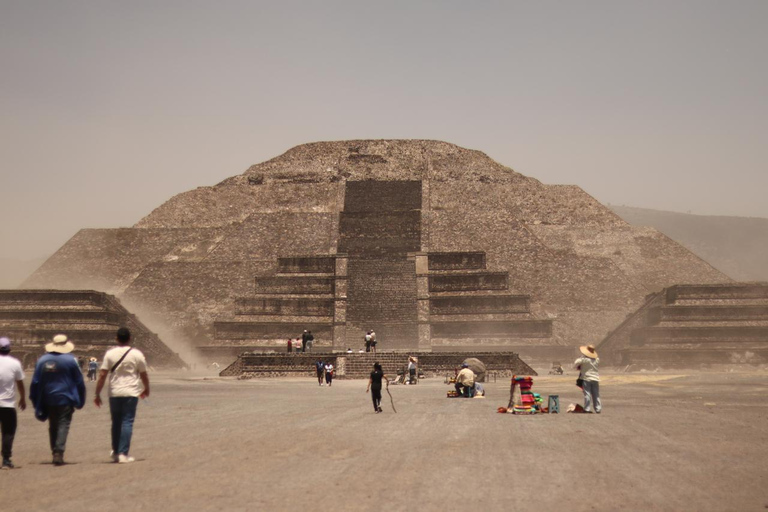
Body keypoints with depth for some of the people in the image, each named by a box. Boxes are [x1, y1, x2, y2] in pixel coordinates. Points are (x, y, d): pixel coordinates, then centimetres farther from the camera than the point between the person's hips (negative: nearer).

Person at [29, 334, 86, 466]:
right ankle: (59, 453, -18)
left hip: (48, 400, 4)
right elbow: (79, 381, -1)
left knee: (52, 426, 15)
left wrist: (36, 402, 12)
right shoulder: (71, 360, -6)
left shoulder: (42, 360, 2)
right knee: (63, 425, -4)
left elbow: (35, 382, 4)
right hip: (65, 399, -3)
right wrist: (80, 400, 10)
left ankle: (55, 453, 19)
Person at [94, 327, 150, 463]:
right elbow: (144, 375, 5)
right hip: (131, 393, -2)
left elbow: (102, 375, -3)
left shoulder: (110, 353, 0)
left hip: (114, 393, 2)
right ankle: (123, 454, -6)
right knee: (127, 423, -1)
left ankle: (115, 452, 23)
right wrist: (146, 389, 22)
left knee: (116, 423, 15)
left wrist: (97, 394, 3)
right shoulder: (136, 354, -2)